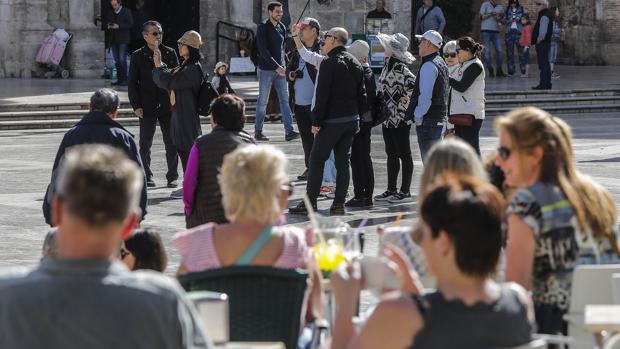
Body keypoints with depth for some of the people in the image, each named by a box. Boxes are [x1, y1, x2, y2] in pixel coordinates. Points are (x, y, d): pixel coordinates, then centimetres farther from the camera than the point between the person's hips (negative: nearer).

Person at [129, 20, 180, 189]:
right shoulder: (138, 56, 0)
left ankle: (172, 176, 13)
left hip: (168, 105, 1)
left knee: (171, 143, 4)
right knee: (145, 144, 6)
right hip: (147, 107, -1)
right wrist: (136, 105, -8)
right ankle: (147, 176, 15)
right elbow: (133, 83, 0)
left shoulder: (170, 53, 5)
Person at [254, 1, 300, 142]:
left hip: (280, 69, 5)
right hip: (266, 69, -5)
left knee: (285, 100, -3)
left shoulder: (282, 28, 11)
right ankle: (258, 131, 10)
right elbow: (263, 51, -15)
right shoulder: (262, 28, -8)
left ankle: (289, 131, -7)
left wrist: (283, 65, 11)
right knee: (263, 102, 1)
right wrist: (276, 67, -21)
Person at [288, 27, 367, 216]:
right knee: (343, 161, 9)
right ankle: (339, 203, 7)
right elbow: (361, 94, 16)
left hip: (332, 120, -7)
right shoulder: (356, 64, 12)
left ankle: (310, 202, -2)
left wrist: (316, 121, -12)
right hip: (351, 119, 7)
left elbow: (322, 95, -15)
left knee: (317, 160, -1)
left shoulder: (329, 64, -12)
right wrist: (358, 118, 18)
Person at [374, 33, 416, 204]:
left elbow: (414, 84, -29)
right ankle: (391, 190, 21)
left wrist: (407, 98, -16)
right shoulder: (388, 65, 11)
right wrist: (382, 109, 13)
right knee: (391, 154, 14)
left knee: (404, 154, 0)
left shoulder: (400, 68, -18)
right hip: (388, 117, 9)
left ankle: (405, 191, 6)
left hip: (400, 117, -9)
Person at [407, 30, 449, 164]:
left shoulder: (429, 66, -15)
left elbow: (425, 96, -22)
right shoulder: (441, 63, 16)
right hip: (440, 118, 10)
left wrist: (418, 117, -14)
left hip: (428, 120, -10)